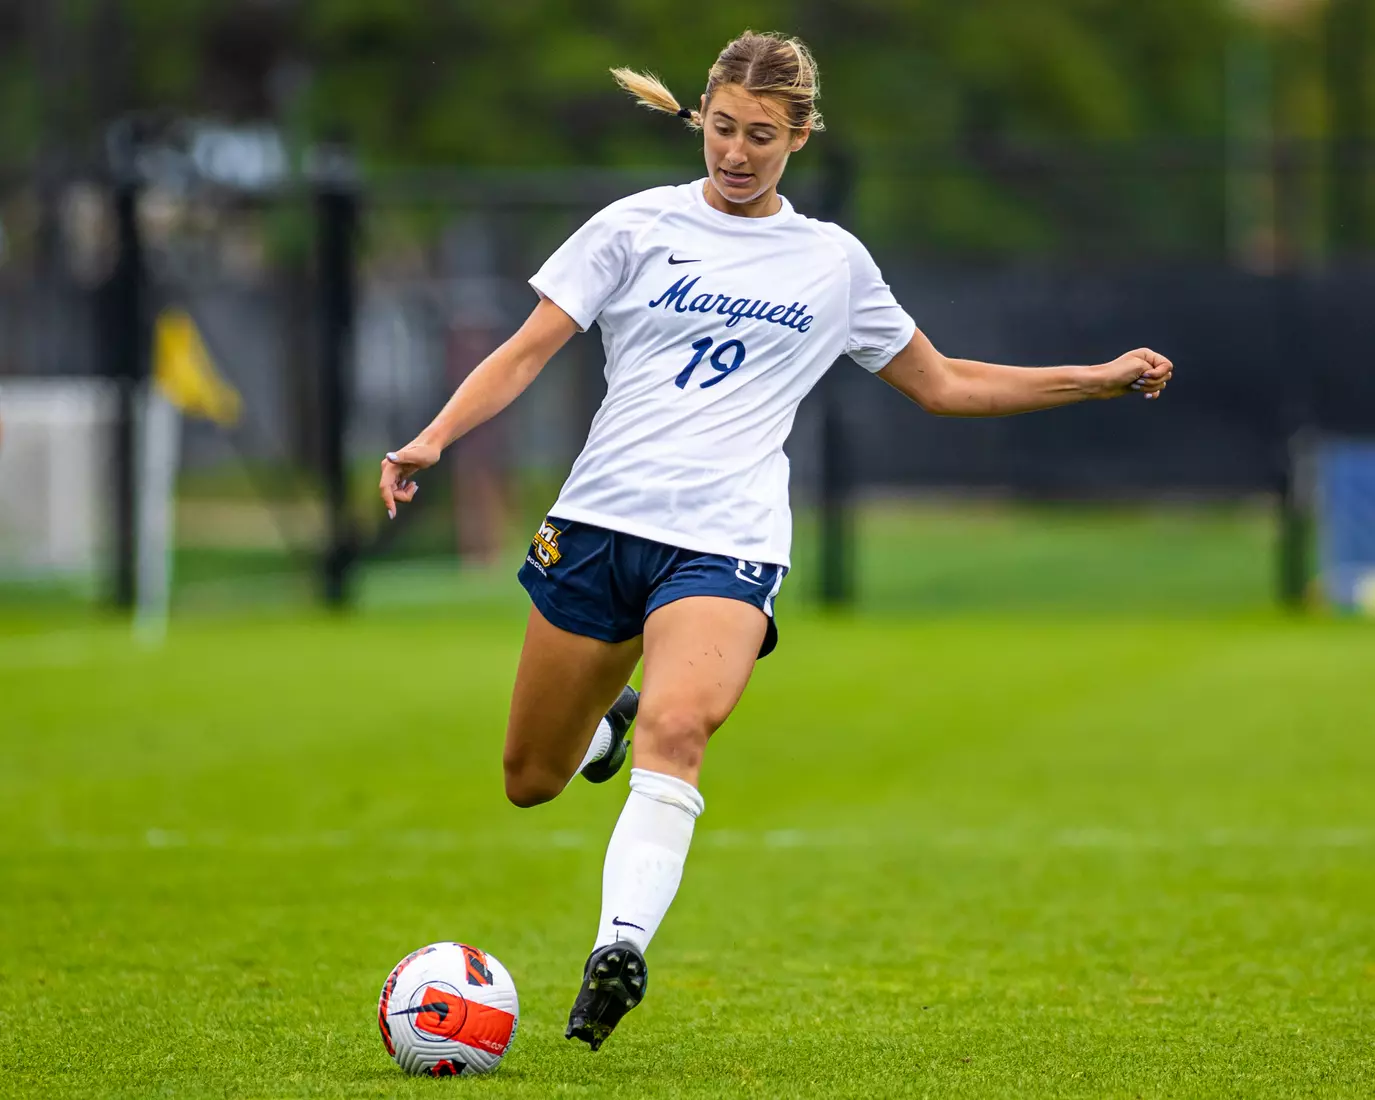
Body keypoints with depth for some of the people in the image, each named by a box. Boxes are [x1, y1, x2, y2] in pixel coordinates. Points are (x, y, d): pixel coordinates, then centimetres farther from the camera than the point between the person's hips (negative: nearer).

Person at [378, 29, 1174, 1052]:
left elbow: (945, 385, 23)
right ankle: (607, 722, 43)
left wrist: (1100, 378, 16)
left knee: (675, 730, -31)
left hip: (725, 542, -1)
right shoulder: (638, 225, 7)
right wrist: (435, 438, -13)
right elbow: (526, 352, 3)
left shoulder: (834, 262, 13)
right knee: (531, 781, 8)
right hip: (599, 519, 1)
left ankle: (621, 947, -39)